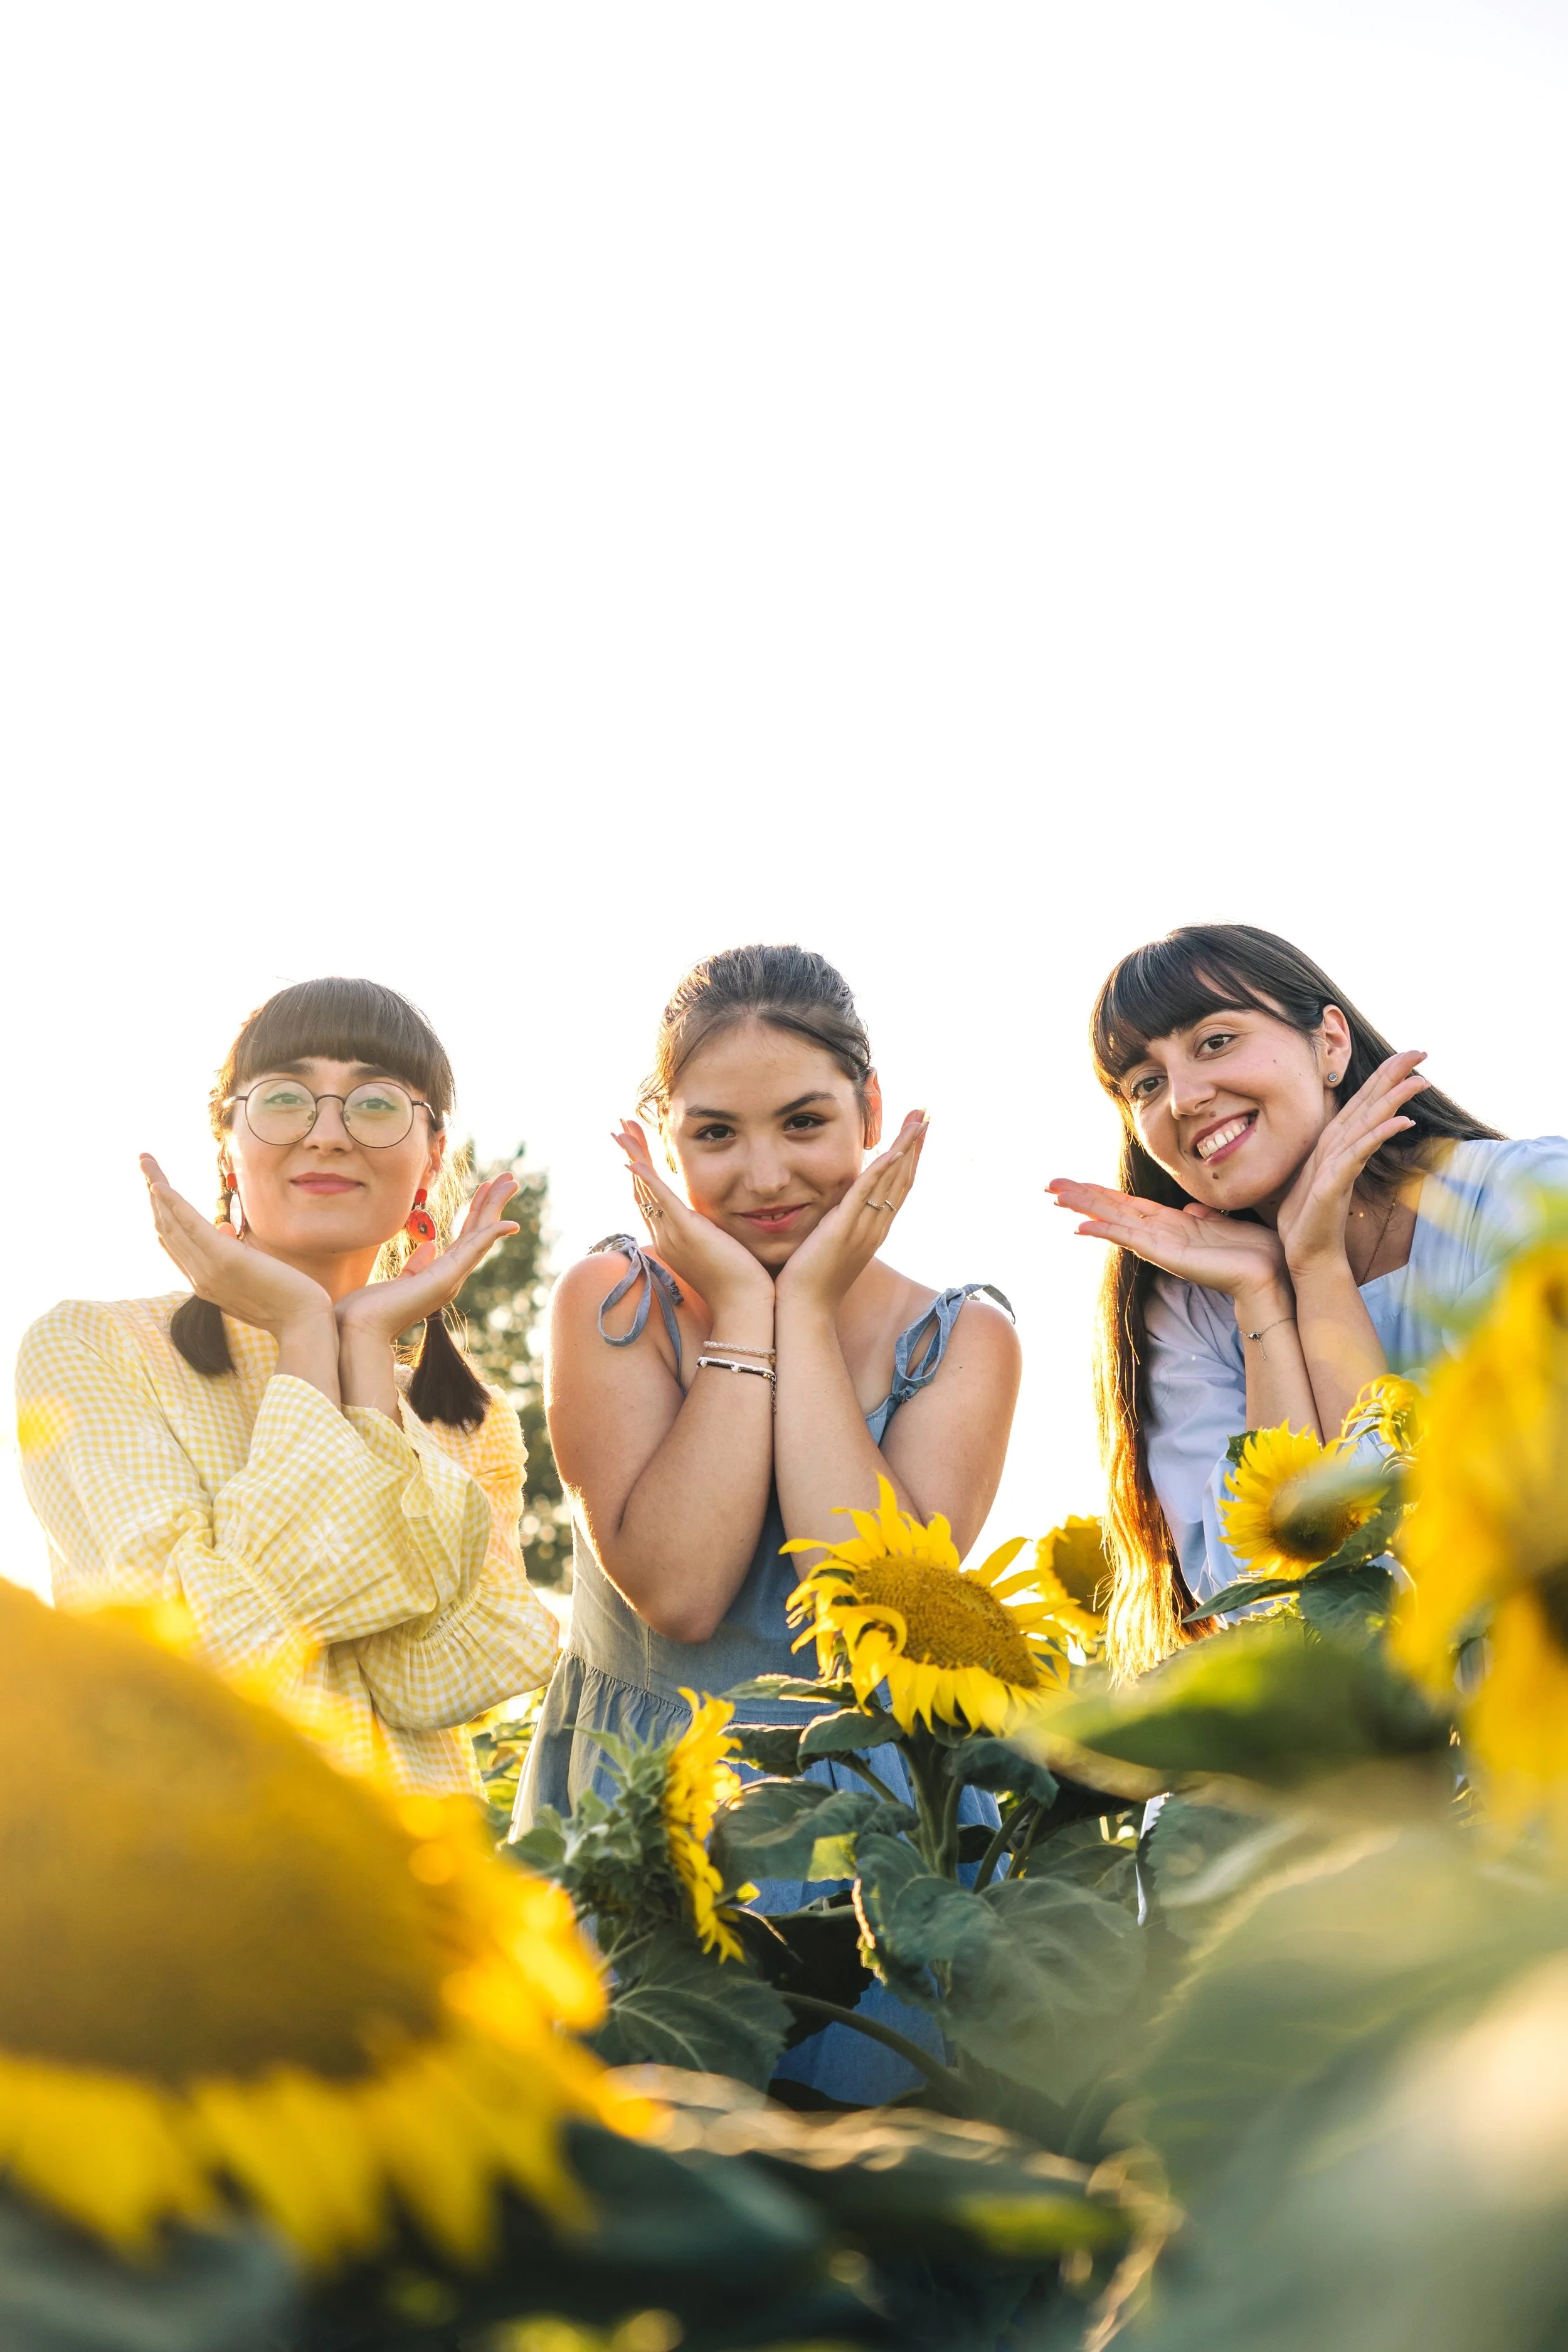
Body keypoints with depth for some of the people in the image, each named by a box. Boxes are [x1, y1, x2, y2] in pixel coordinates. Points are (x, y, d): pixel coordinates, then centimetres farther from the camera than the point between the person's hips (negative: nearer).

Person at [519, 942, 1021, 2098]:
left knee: (878, 2075, -16)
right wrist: (741, 1313, -12)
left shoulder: (960, 1339, 2)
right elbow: (679, 1591, -14)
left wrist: (808, 1307, -12)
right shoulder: (613, 1303, 0)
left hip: (883, 1834, 1)